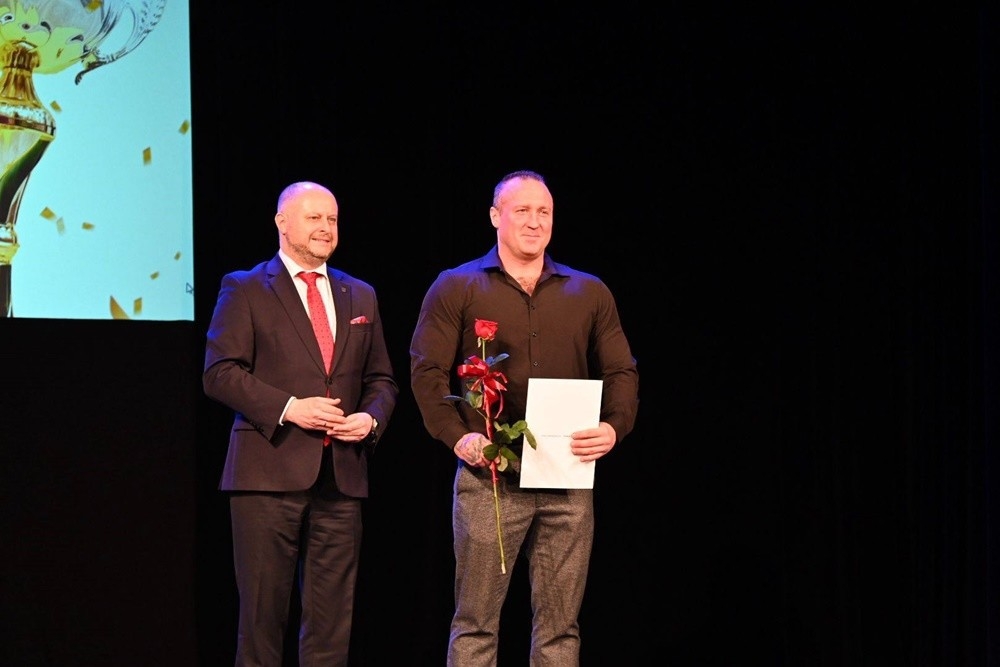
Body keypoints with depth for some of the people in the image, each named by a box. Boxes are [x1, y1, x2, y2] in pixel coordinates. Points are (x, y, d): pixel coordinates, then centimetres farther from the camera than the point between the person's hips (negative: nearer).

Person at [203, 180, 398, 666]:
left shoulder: (360, 296, 18)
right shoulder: (245, 290, 4)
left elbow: (381, 379, 21)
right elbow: (220, 373, -5)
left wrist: (372, 417, -1)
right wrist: (287, 407, -15)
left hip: (341, 476, 4)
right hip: (270, 471, -4)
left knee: (332, 618, 4)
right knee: (263, 612, -1)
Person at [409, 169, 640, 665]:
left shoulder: (589, 293, 13)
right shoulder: (456, 288, 5)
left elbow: (621, 372, 14)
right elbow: (427, 370, 0)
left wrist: (614, 427, -6)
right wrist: (457, 435, -14)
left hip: (569, 477, 3)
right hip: (489, 475, -2)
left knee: (560, 624, 4)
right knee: (475, 623, -2)